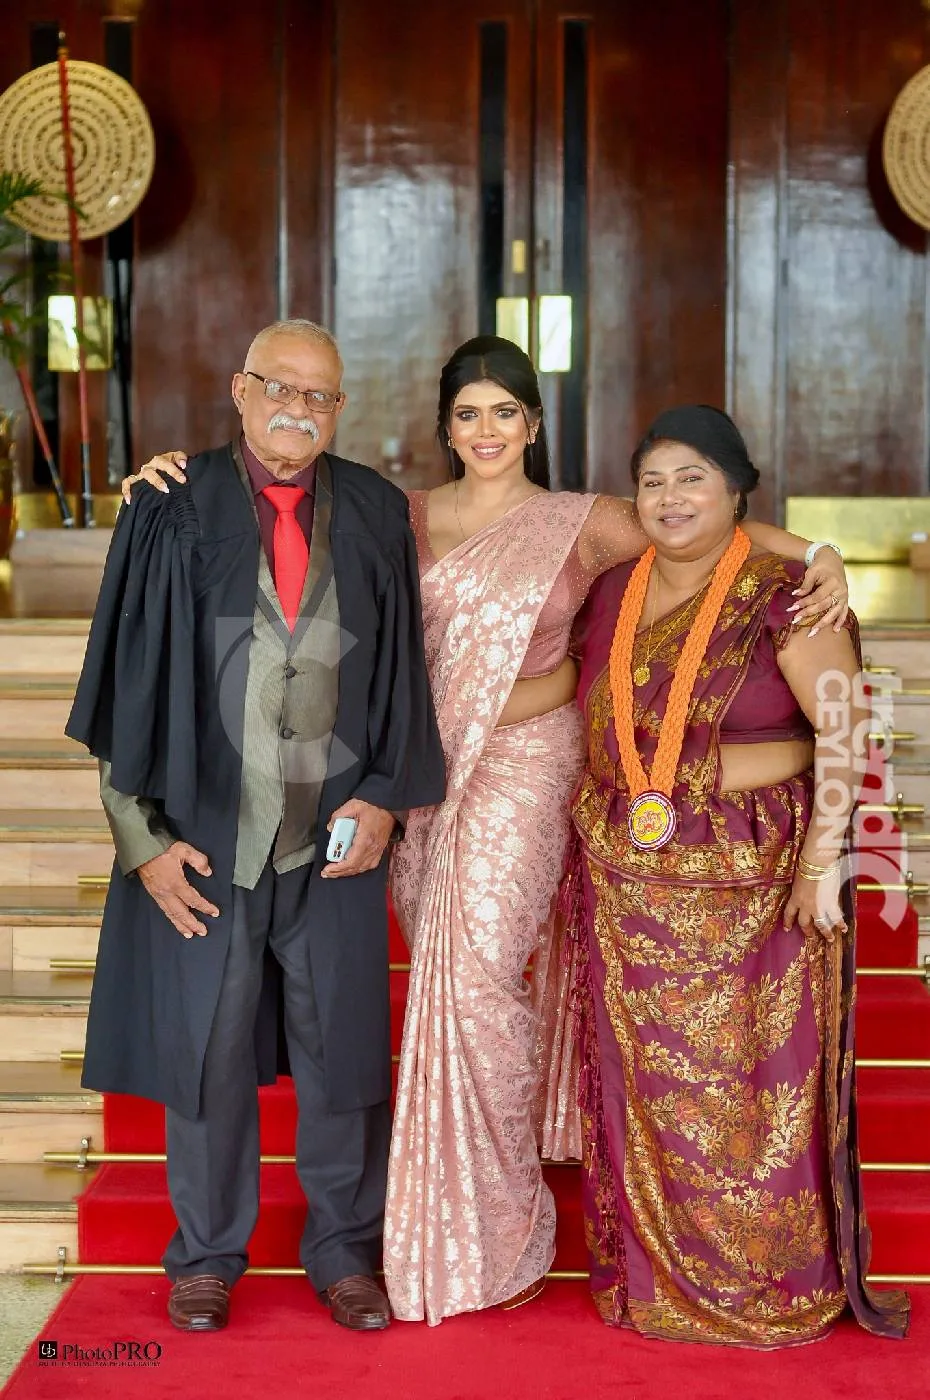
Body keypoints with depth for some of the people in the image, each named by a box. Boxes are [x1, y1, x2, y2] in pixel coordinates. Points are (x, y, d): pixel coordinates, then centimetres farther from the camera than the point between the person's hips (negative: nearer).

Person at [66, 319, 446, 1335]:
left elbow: (401, 673, 9)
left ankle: (342, 1250, 28)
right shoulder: (174, 515, -2)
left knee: (342, 1048, 9)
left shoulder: (374, 517, 3)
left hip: (335, 834, 2)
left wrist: (386, 797, -1)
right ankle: (207, 1254, 27)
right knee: (206, 1045, 8)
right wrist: (143, 836, -6)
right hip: (204, 833, -1)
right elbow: (128, 683, -2)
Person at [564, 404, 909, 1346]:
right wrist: (589, 844, 12)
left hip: (751, 887, -5)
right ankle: (650, 1272, 29)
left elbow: (843, 730, -15)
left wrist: (821, 864, -19)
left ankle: (771, 1284, 23)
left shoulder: (780, 595, -9)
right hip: (624, 890, 5)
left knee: (753, 1085, 4)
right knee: (640, 1082, 11)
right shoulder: (611, 596, 8)